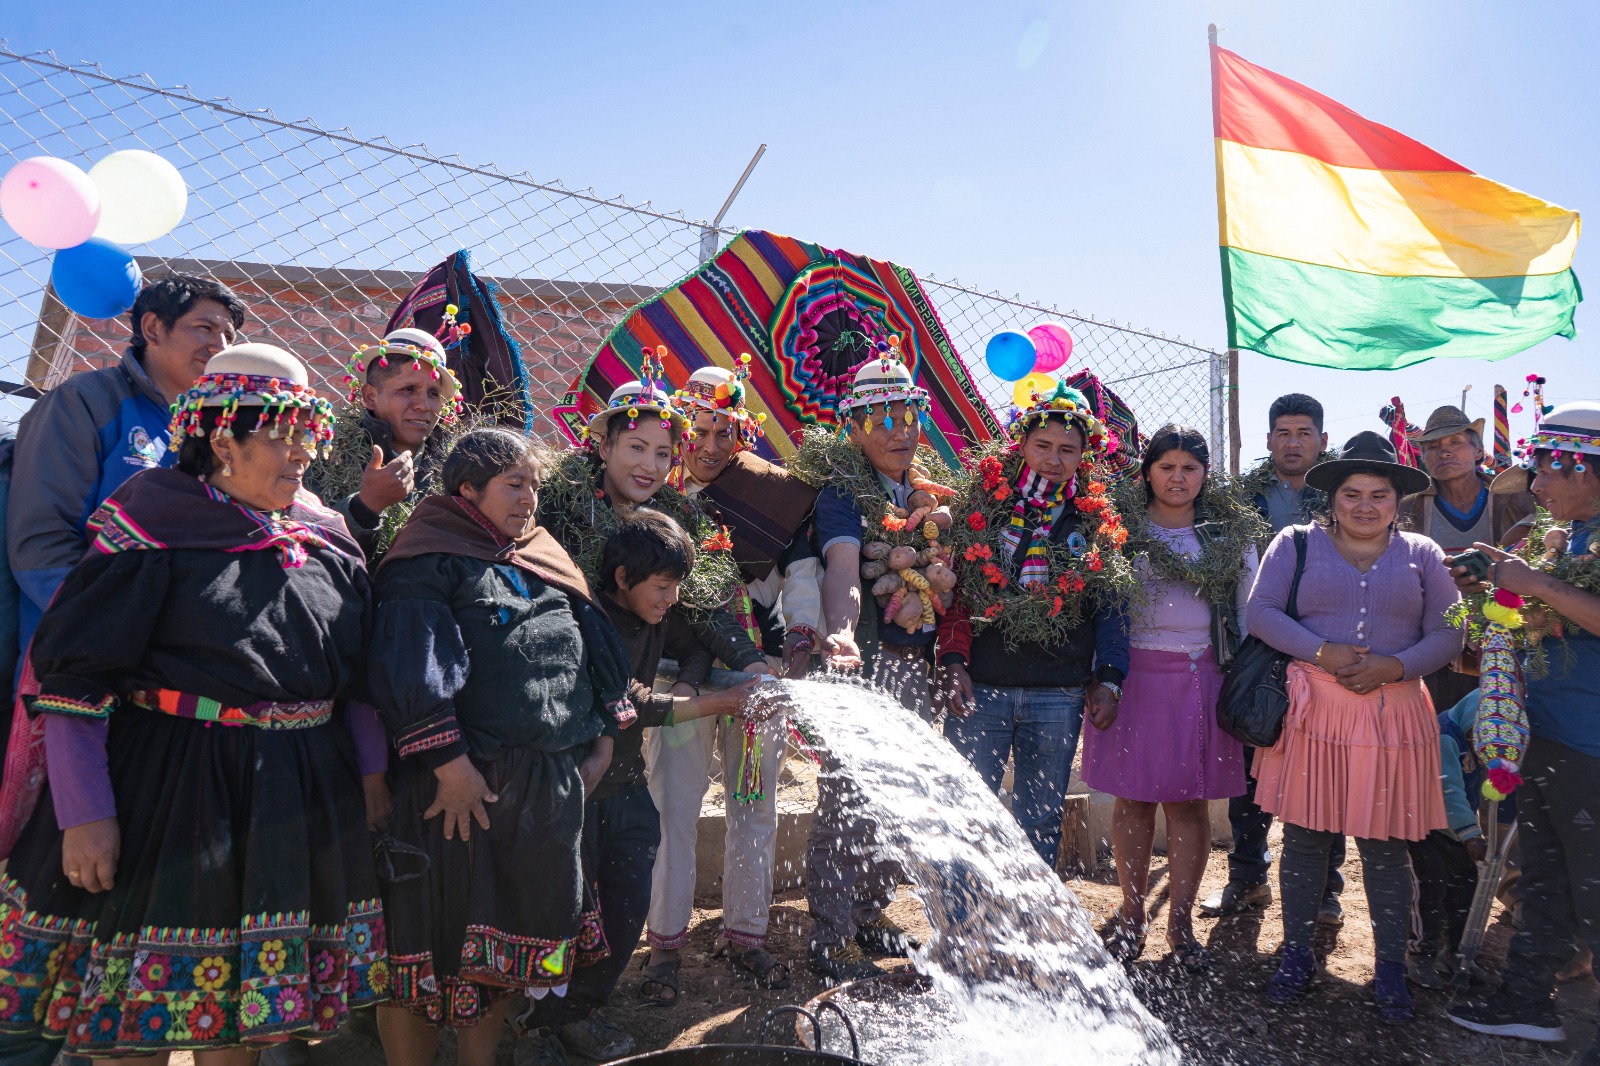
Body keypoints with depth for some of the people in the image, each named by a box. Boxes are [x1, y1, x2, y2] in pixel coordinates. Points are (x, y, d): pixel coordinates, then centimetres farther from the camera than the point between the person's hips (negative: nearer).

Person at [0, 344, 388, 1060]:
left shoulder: (327, 540, 8)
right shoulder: (154, 526, -7)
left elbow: (360, 671, 14)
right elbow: (72, 675, -10)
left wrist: (372, 771, 8)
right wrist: (83, 813, -13)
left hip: (301, 800, 4)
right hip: (166, 792, -4)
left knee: (252, 1005, 13)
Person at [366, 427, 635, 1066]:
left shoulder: (546, 561, 16)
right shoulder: (429, 562, -6)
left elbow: (597, 648, 17)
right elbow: (411, 665, -18)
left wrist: (603, 737, 11)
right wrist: (450, 761, -22)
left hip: (552, 785, 7)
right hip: (462, 782, -7)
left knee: (510, 936, 17)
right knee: (438, 939, 5)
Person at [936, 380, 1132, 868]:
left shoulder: (1099, 521, 8)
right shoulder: (982, 502, 4)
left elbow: (1111, 609, 11)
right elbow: (951, 588, 2)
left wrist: (1109, 679, 1)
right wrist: (953, 661, -8)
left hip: (1059, 697, 1)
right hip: (978, 688, -1)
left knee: (1042, 819, 11)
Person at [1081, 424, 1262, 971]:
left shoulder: (1233, 533, 9)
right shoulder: (1121, 526, 5)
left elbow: (1249, 612, 12)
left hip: (1201, 676, 1)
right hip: (1134, 674, -1)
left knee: (1189, 800, 4)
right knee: (1133, 798, 4)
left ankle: (1180, 921, 17)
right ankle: (1131, 916, 18)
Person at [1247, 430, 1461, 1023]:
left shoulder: (1421, 555, 10)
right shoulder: (1298, 544, 6)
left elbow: (1447, 633, 5)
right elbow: (1261, 611, -3)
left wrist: (1396, 666, -12)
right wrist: (1322, 652, -15)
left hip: (1394, 714, 1)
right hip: (1313, 712, -1)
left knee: (1385, 845, 6)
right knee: (1305, 837, 5)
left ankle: (1390, 964, 24)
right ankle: (1297, 954, 21)